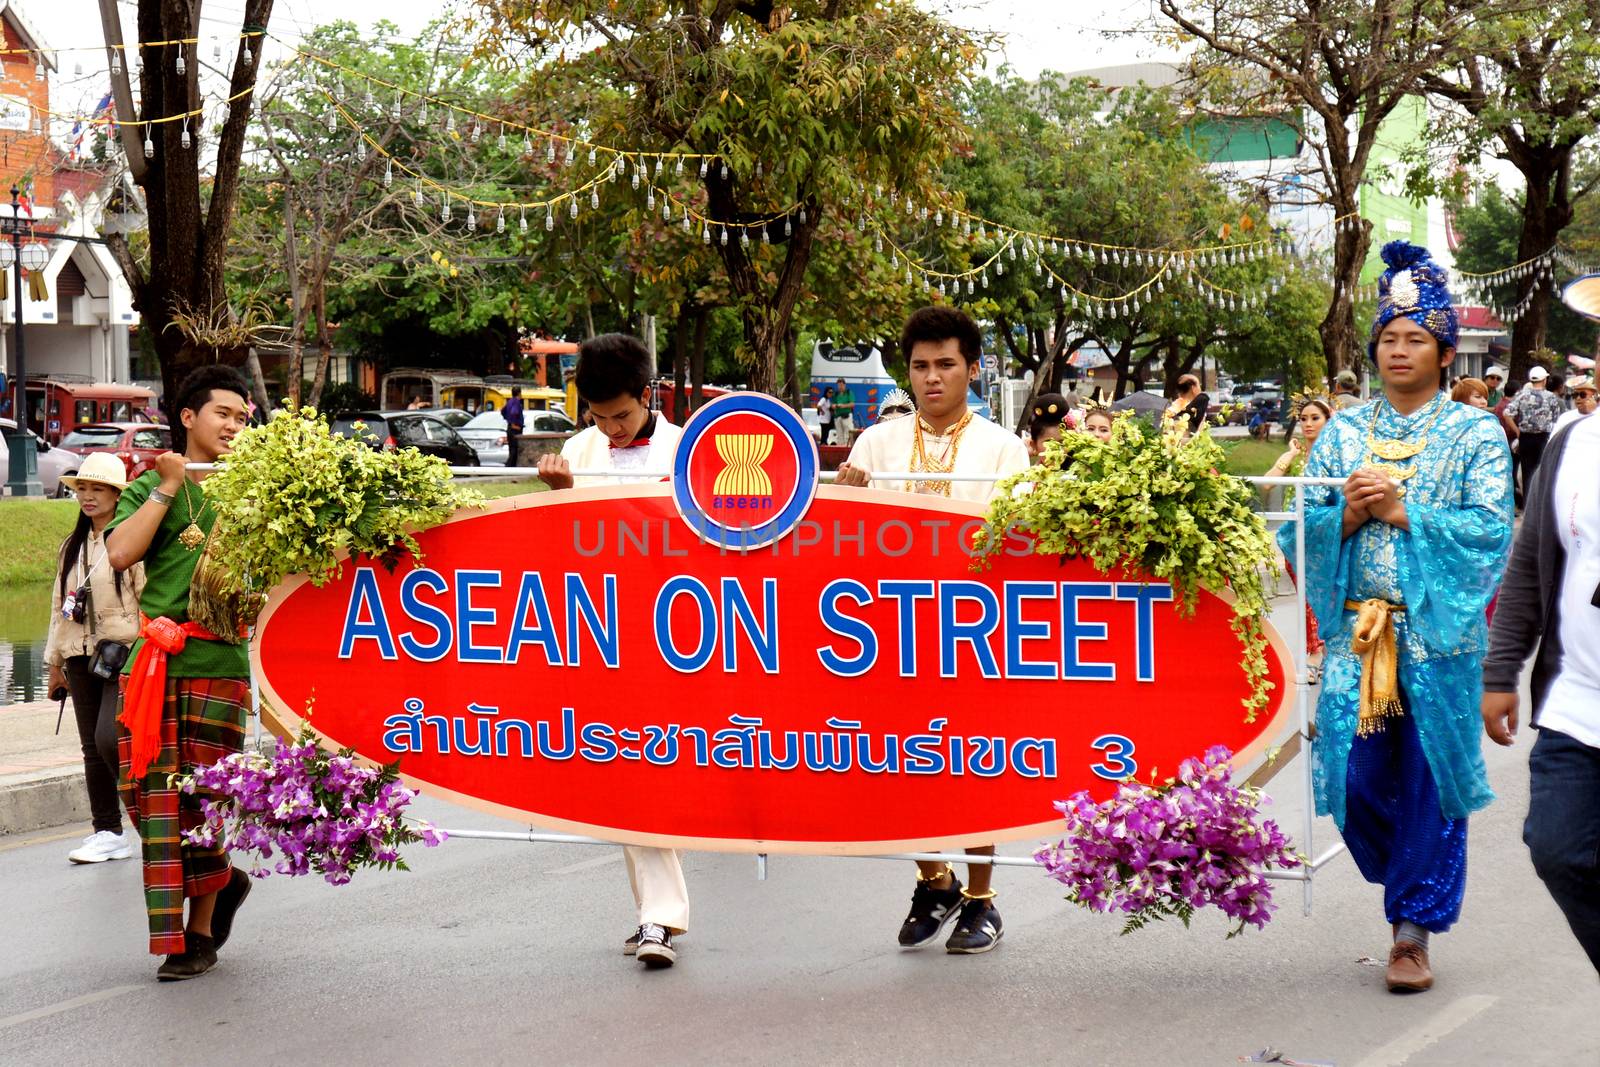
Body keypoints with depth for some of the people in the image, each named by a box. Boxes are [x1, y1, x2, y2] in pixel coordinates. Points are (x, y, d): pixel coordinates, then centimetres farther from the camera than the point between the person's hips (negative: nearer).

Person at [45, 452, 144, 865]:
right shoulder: (73, 547, 17)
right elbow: (59, 605, 21)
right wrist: (55, 661, 21)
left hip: (124, 655, -7)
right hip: (82, 657, 7)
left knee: (110, 739, -18)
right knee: (93, 749, 7)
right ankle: (107, 834, 13)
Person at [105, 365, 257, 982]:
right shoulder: (150, 486, 10)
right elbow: (120, 553, -6)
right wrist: (169, 486, -5)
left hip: (219, 663, -1)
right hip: (154, 659, 1)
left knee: (201, 797, -1)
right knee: (149, 790, -2)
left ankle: (200, 931, 13)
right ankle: (223, 881, 19)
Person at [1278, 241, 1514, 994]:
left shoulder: (1476, 434, 2)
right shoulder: (1342, 432, 11)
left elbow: (1491, 529, -9)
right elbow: (1303, 528, 8)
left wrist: (1401, 511, -14)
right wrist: (1348, 513, -11)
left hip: (1437, 634, -3)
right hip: (1355, 630, 3)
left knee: (1428, 778, -1)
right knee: (1352, 779, 0)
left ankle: (1414, 932, 9)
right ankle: (1414, 885, 27)